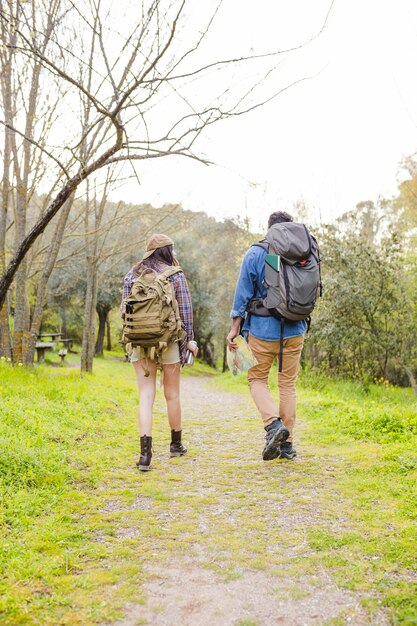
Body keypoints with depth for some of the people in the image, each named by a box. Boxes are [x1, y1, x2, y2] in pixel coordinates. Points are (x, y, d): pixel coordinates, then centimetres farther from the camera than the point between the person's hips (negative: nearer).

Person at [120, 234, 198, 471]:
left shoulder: (132, 275, 5)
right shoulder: (176, 276, -3)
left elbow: (124, 310, 5)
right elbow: (186, 311, -4)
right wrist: (189, 339, 7)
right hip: (169, 342, -2)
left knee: (146, 396, 2)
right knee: (172, 394, 14)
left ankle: (146, 451, -9)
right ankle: (176, 444, 29)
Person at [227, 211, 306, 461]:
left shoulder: (255, 254, -5)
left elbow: (243, 293, -5)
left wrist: (235, 327, 0)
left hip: (263, 330, -3)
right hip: (295, 331, 3)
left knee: (257, 378, 13)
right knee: (288, 384, 10)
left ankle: (273, 424, -9)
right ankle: (287, 444, 14)